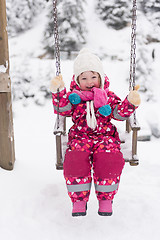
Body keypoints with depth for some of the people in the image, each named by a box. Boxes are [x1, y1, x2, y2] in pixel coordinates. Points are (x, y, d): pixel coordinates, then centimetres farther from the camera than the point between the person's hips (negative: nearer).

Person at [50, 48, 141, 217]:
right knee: (74, 159, -30)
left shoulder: (108, 96, 13)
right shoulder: (74, 96, 13)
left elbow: (120, 114, 4)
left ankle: (106, 198, -8)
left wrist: (130, 102, -14)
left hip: (105, 135, 0)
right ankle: (79, 199, -11)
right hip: (80, 136, 0)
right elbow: (62, 109, -4)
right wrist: (58, 91, -17)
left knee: (109, 160, -30)